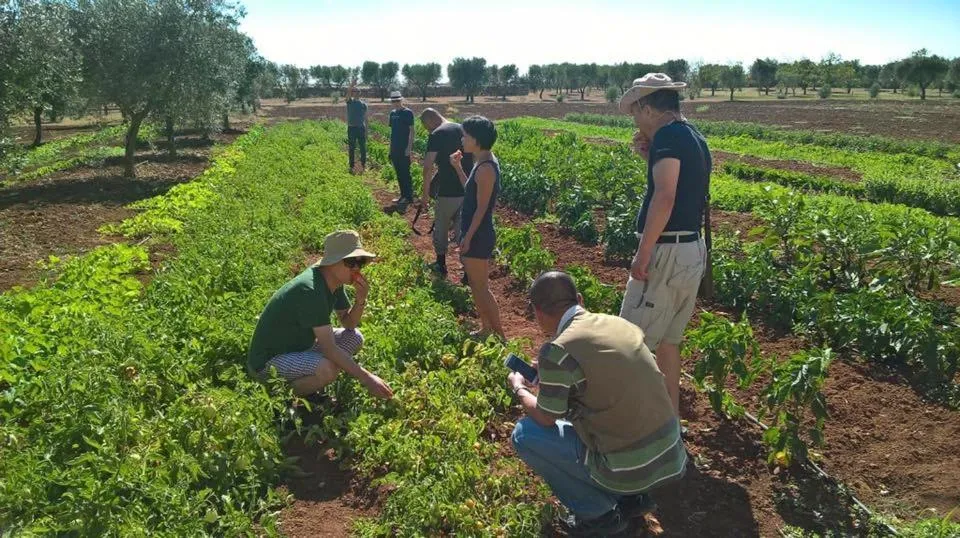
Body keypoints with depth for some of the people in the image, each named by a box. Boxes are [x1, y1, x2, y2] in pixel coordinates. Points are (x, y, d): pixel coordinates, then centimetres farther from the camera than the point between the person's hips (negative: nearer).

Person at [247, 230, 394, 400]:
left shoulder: (334, 281, -2)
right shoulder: (310, 290, -30)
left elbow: (349, 324, 8)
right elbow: (329, 349, -31)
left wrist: (361, 300, -13)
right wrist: (366, 378, -30)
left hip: (299, 347, 10)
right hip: (267, 362, -10)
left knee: (355, 338, 2)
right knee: (327, 368, -34)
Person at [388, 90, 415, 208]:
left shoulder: (408, 113, -7)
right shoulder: (392, 113, 13)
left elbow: (412, 131, -10)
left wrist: (409, 148, -16)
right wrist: (390, 148, 15)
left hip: (404, 149, -7)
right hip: (395, 149, 7)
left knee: (405, 173, -6)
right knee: (399, 173, 11)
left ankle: (409, 197, 0)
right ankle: (403, 195, 19)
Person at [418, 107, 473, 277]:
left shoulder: (437, 135, -10)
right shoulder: (462, 129, 10)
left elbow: (428, 167, -16)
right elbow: (473, 158, 17)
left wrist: (425, 194, -8)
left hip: (448, 191, -6)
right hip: (468, 190, 6)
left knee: (441, 228, 15)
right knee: (463, 229, 13)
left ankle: (441, 265, 28)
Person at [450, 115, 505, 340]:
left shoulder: (485, 168, -21)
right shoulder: (482, 163, 8)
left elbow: (482, 207, -21)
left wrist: (468, 237, -19)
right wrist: (458, 168, 12)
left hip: (478, 236, -10)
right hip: (476, 234, 10)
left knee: (481, 287, -1)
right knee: (475, 284, 19)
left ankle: (499, 336, 9)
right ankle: (486, 329, 31)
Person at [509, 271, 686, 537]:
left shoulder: (557, 351, -17)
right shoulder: (619, 323, 3)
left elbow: (546, 419, -3)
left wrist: (519, 389, 16)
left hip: (629, 469, -7)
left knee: (524, 434, 4)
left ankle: (600, 515, 10)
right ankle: (632, 498, 22)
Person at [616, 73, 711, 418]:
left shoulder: (668, 135, -13)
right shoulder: (696, 139, 16)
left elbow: (664, 197, -24)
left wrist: (643, 254, -23)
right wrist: (650, 156, 18)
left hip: (667, 253, -10)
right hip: (693, 251, 10)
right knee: (667, 340, 18)